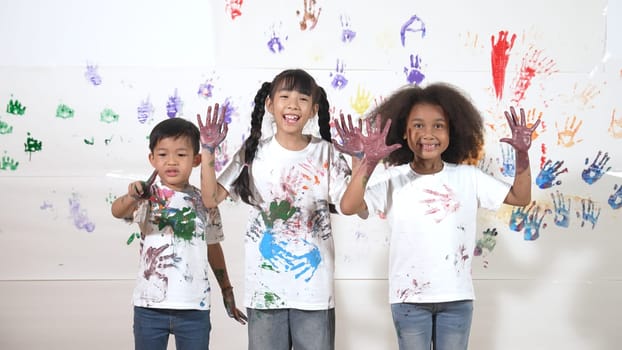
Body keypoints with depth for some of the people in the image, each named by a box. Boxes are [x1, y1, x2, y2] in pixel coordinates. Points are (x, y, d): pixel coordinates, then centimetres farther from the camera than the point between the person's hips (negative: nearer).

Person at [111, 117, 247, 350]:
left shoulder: (204, 202, 6)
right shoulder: (148, 196, -3)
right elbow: (117, 211, -24)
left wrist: (226, 290, 21)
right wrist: (130, 198, -47)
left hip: (194, 307, 2)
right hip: (151, 305, -2)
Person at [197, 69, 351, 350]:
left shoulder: (325, 154, 1)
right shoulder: (254, 152, 2)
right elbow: (211, 199, -1)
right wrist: (207, 152, -10)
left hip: (314, 287, 0)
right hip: (265, 287, 1)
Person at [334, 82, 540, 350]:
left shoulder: (468, 177, 2)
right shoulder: (393, 179, -5)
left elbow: (520, 198, 5)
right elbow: (349, 207, -19)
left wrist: (522, 155, -9)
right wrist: (365, 163, -31)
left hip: (457, 298, 2)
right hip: (409, 299, -1)